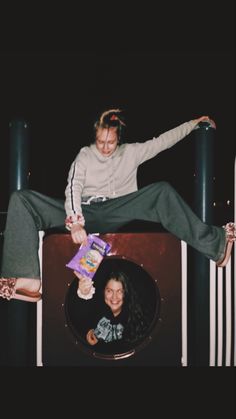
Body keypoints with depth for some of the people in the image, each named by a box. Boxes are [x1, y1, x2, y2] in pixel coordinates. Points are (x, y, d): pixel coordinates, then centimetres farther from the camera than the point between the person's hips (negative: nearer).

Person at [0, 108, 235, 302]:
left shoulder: (131, 152, 18)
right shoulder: (85, 156, 12)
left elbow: (163, 140, 23)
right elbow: (73, 188, -3)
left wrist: (194, 123, 23)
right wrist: (75, 222, -21)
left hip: (116, 213, 0)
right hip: (84, 213, 0)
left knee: (163, 191, -21)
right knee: (20, 199, -22)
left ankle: (215, 244, -24)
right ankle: (28, 281, -36)